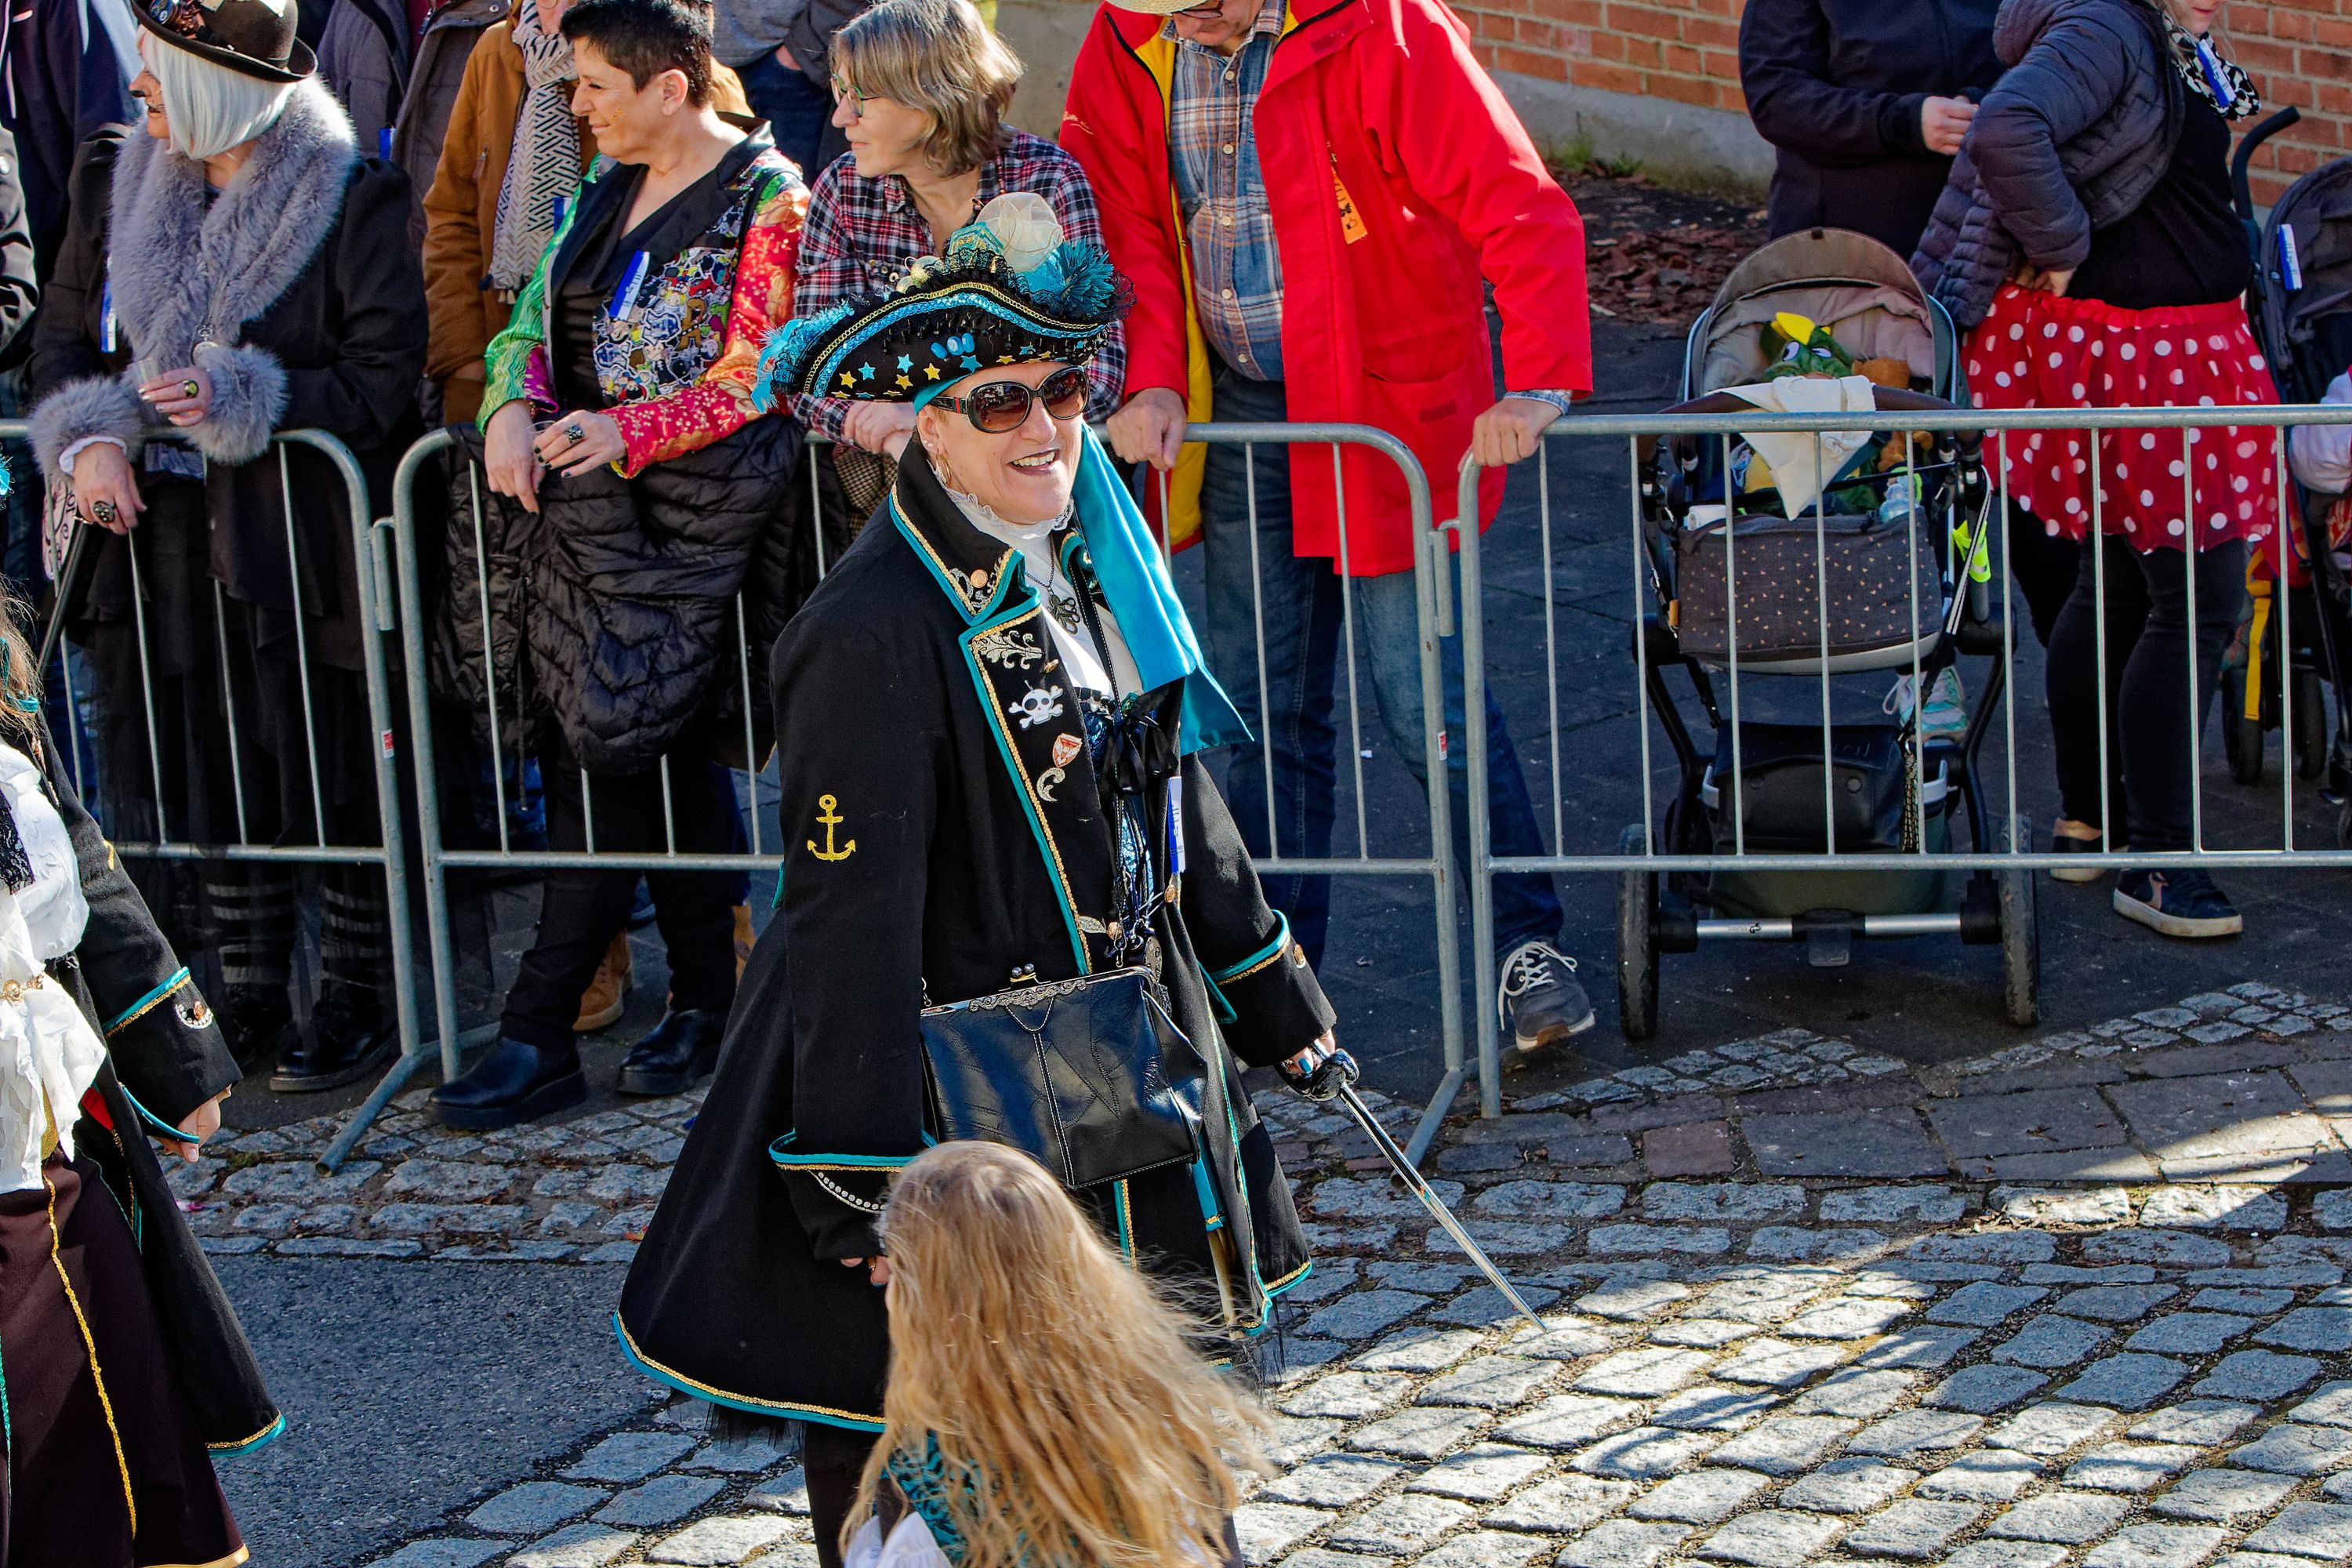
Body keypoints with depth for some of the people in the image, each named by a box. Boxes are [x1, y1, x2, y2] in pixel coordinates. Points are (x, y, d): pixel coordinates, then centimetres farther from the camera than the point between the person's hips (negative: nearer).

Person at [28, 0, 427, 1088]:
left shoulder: (355, 200, -10)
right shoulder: (116, 181, 6)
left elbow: (385, 379, -11)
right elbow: (62, 336, 12)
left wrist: (239, 403, -19)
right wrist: (87, 438, -7)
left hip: (305, 538, -5)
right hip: (166, 536, 5)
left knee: (337, 783, 4)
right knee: (212, 781, 12)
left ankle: (358, 998, 19)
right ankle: (245, 1006, 25)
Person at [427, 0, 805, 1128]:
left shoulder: (765, 196, -7)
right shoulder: (605, 190, 17)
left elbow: (758, 377, -12)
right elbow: (530, 325, 16)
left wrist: (630, 430, -21)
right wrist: (514, 409, -5)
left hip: (687, 503, -7)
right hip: (580, 492, 7)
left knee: (610, 747, -9)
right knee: (671, 758, 10)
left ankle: (539, 1035, -6)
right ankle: (706, 1000, 17)